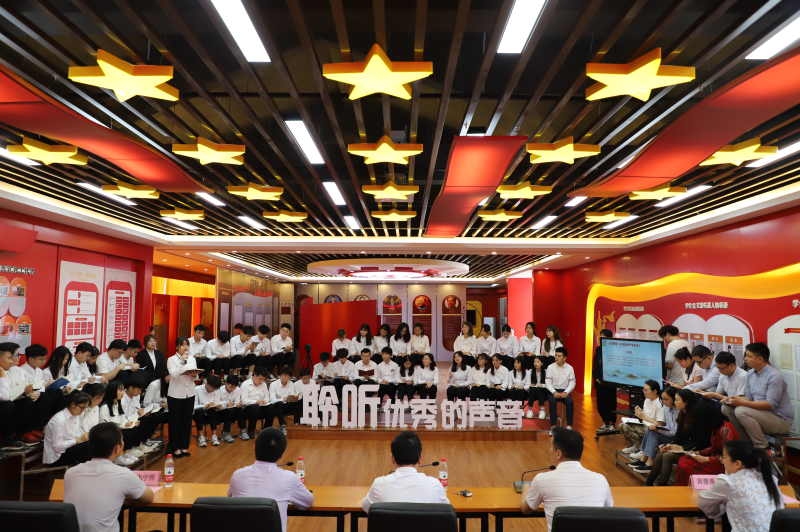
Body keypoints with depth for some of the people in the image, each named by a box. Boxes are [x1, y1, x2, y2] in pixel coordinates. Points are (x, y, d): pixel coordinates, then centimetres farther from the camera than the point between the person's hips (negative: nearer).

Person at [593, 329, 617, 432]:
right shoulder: (598, 349, 7)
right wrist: (596, 377, 0)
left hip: (610, 382, -6)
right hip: (599, 382, 6)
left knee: (611, 403, 5)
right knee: (601, 403, 10)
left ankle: (612, 424, 16)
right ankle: (606, 423, 22)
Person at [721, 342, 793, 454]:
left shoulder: (775, 376, -19)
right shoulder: (750, 374, 8)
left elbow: (770, 404, -24)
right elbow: (749, 398, 10)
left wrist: (742, 403, -29)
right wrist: (735, 399, -12)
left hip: (781, 420, -8)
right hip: (761, 414, 8)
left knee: (741, 411, -30)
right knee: (726, 408, -6)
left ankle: (763, 449, -15)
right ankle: (747, 442, 3)